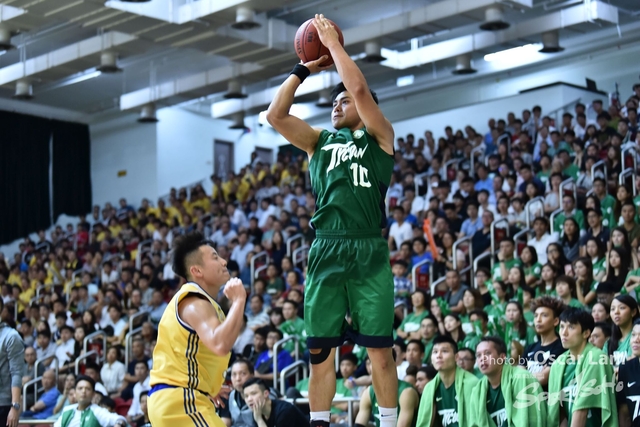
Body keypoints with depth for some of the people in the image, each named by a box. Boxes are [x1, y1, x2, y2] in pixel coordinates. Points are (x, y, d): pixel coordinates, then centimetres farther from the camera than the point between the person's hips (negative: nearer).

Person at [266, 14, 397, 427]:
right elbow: (276, 114, 7)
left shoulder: (379, 137, 6)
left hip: (368, 252, -4)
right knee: (320, 349, 4)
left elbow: (359, 88, -9)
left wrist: (333, 42, 1)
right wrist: (303, 69, 9)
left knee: (380, 348, -2)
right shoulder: (320, 141, 18)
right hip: (326, 251, 4)